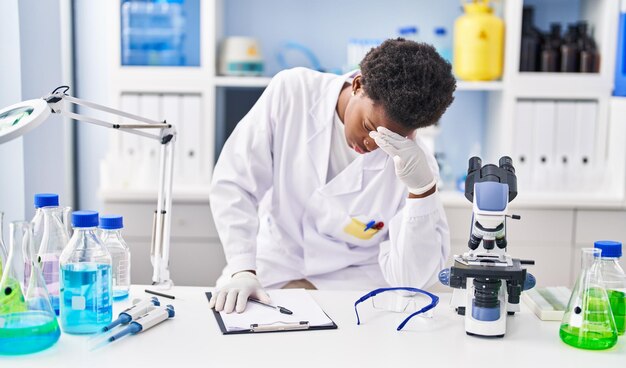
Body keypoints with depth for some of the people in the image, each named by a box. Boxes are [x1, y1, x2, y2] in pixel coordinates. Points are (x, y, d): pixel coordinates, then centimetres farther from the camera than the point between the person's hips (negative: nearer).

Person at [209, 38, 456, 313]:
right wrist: (242, 270, -20)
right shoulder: (291, 91, -11)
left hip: (356, 290, 1)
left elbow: (412, 278, -16)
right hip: (270, 278, 0)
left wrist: (422, 189, -29)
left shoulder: (412, 162, -14)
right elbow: (233, 183, -9)